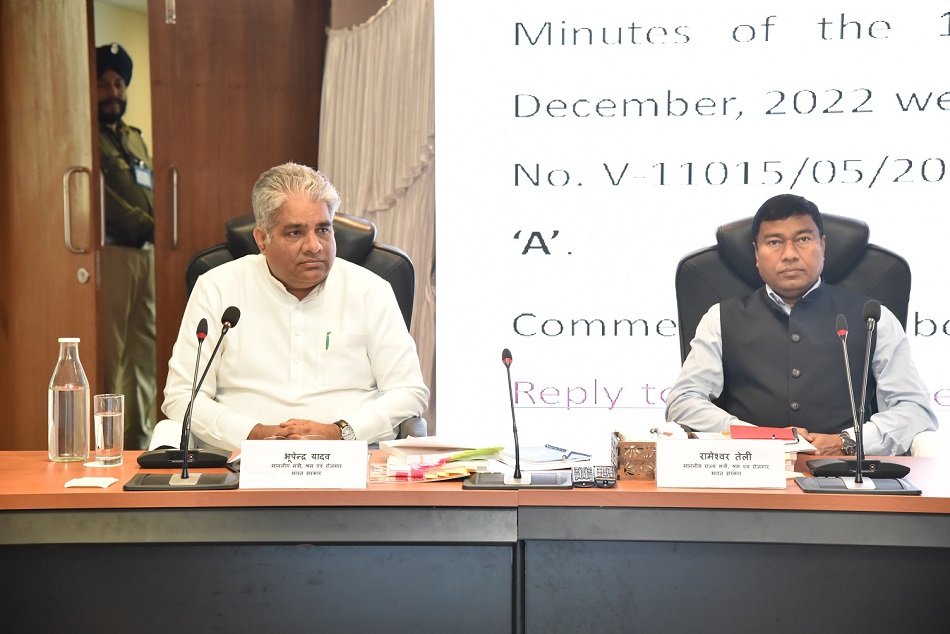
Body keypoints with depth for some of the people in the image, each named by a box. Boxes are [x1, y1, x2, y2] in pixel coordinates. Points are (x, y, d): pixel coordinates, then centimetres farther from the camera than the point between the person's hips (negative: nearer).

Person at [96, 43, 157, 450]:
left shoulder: (136, 140, 21)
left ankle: (138, 440, 20)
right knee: (109, 354, -8)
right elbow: (102, 199, -17)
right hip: (111, 253, -8)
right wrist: (146, 224, -22)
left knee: (146, 349, 11)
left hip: (146, 253, 8)